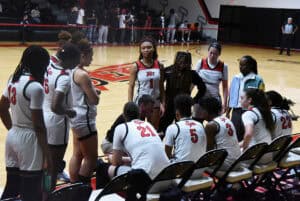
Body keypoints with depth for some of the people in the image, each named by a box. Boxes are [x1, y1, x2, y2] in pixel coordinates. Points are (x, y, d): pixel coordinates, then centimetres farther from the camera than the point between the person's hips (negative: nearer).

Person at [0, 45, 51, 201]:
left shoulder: (13, 79, 6)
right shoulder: (35, 86, -18)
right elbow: (38, 126, -18)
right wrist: (46, 155, -12)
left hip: (12, 136, 8)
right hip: (28, 140, -8)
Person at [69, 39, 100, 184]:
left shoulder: (72, 71, 6)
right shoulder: (82, 75, -21)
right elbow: (95, 100, -19)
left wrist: (92, 91, 9)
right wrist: (96, 92, 1)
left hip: (77, 118, 10)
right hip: (84, 120, -10)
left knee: (77, 154, 15)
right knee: (91, 157, 1)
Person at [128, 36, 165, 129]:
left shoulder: (159, 66, 0)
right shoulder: (136, 66, -8)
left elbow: (161, 87, 5)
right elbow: (131, 86, -6)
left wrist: (162, 104, 1)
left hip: (155, 103, 3)